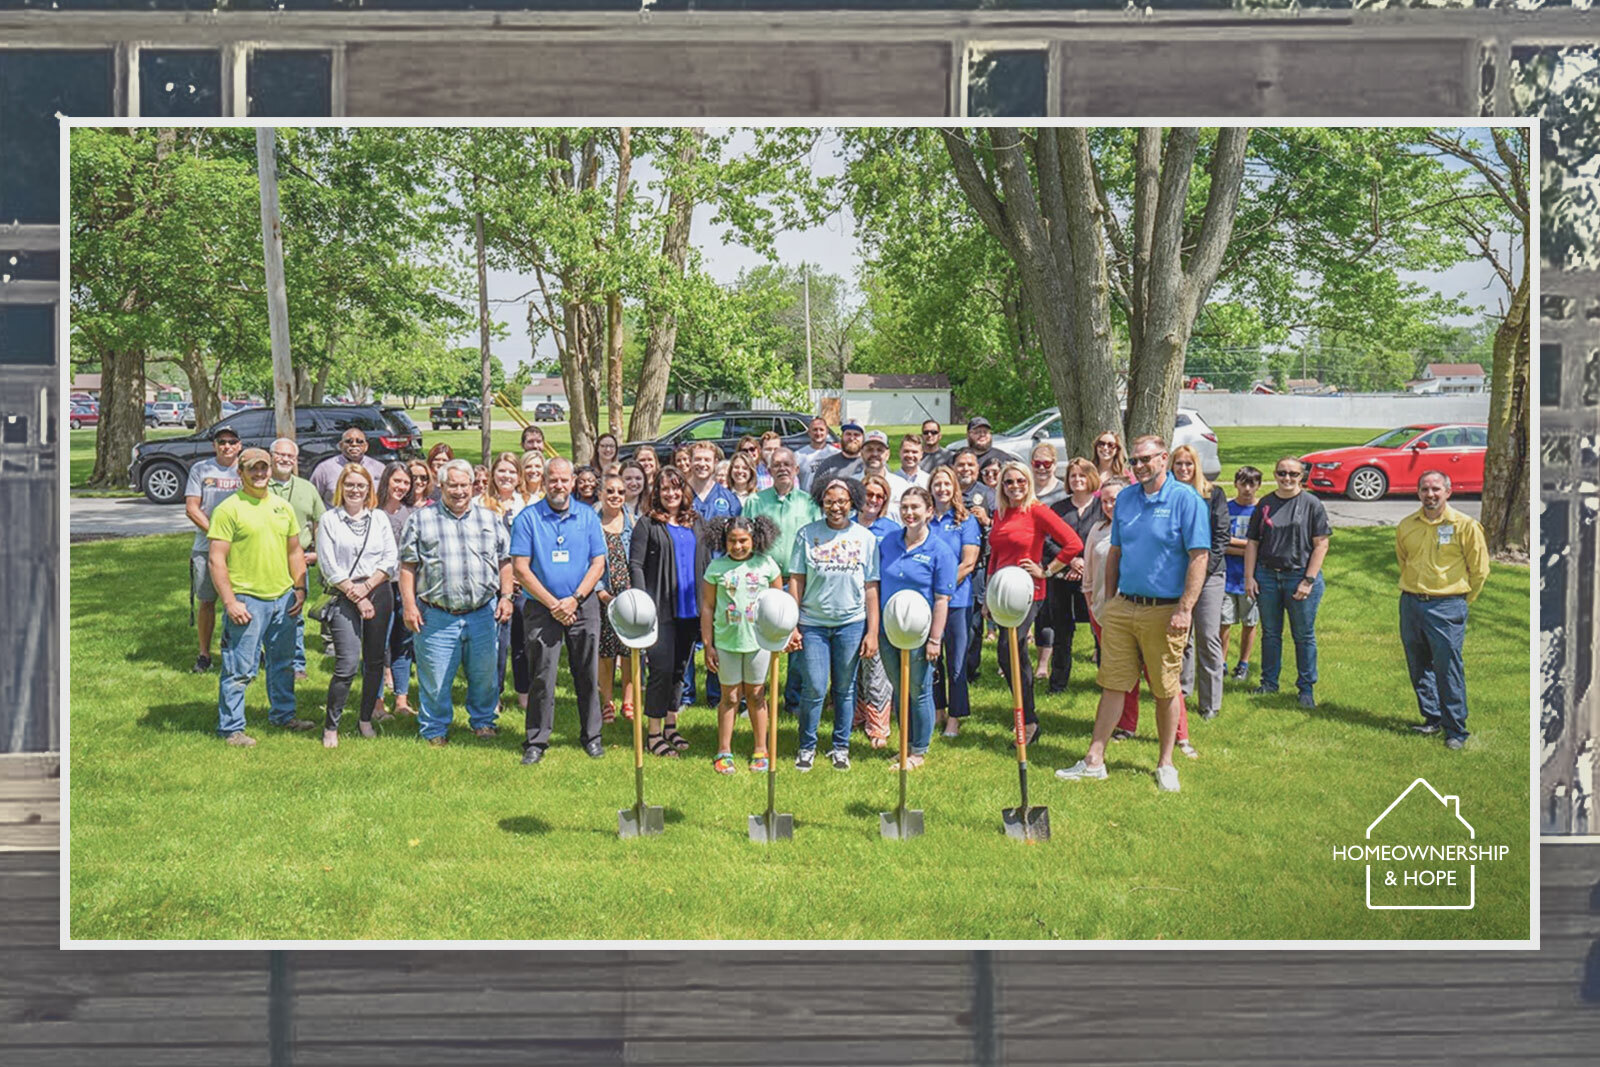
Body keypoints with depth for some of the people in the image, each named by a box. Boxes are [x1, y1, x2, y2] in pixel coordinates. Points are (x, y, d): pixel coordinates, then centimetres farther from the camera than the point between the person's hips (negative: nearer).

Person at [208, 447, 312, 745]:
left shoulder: (283, 507, 11)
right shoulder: (228, 509, -9)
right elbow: (216, 559, -12)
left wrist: (300, 589, 10)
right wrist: (230, 601, -16)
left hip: (283, 598, 6)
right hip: (247, 600, -6)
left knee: (283, 663, 17)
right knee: (240, 669, -2)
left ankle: (283, 714, 32)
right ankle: (231, 727, 10)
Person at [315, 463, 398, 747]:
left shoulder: (380, 518, 12)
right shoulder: (329, 520, 4)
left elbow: (392, 559, 5)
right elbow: (329, 566, -3)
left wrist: (366, 587, -8)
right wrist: (356, 596, -8)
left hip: (379, 593, 3)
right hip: (344, 596, -3)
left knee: (375, 660, 5)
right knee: (348, 663, -12)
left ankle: (366, 720, 20)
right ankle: (330, 727, 1)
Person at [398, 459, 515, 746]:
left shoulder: (490, 519, 12)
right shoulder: (420, 519, 5)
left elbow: (504, 561, 14)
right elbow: (408, 566, 3)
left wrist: (505, 596, 4)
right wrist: (409, 604, -5)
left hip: (484, 614, 2)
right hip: (436, 617, -2)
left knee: (485, 674, 10)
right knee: (435, 679, 4)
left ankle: (483, 720, 30)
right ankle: (434, 729, 20)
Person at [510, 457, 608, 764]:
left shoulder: (588, 516, 5)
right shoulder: (528, 518, -2)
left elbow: (598, 564, 3)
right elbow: (520, 569, -5)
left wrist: (575, 599, -9)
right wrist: (552, 603, -10)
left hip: (583, 606, 2)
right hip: (542, 608, -2)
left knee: (587, 674, 7)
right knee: (542, 677, -1)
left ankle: (591, 735, 21)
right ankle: (536, 741, 10)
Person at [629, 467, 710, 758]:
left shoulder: (697, 522, 12)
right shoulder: (647, 523, -3)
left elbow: (706, 562, 16)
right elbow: (635, 565, -7)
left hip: (691, 609, 5)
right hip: (661, 610, -5)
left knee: (680, 667, 13)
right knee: (662, 668, -6)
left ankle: (671, 725, 26)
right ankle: (655, 733, 4)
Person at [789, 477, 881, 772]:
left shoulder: (866, 537, 3)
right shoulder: (807, 534, 1)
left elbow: (871, 587, 4)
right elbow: (796, 580, 2)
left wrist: (872, 632, 0)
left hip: (852, 623, 1)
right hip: (813, 622, -1)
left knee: (845, 689, 9)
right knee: (813, 688, -1)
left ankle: (841, 747, 24)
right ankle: (807, 746, 18)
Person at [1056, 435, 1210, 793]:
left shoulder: (1186, 500, -7)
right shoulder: (1125, 498, 10)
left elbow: (1199, 557, -10)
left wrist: (1185, 608, -15)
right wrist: (1109, 600, 13)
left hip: (1164, 611, -5)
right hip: (1123, 607, 5)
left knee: (1166, 690, 6)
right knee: (1112, 684, 7)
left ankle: (1165, 764, 20)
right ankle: (1094, 760, 12)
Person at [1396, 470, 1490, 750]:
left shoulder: (1465, 525, -6)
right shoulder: (1406, 526, 6)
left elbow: (1479, 569, 2)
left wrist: (1461, 601, 7)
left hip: (1446, 607, -5)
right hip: (1410, 604, 5)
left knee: (1448, 669, -6)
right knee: (1418, 667, 11)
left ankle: (1456, 730, 2)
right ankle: (1432, 718, 25)